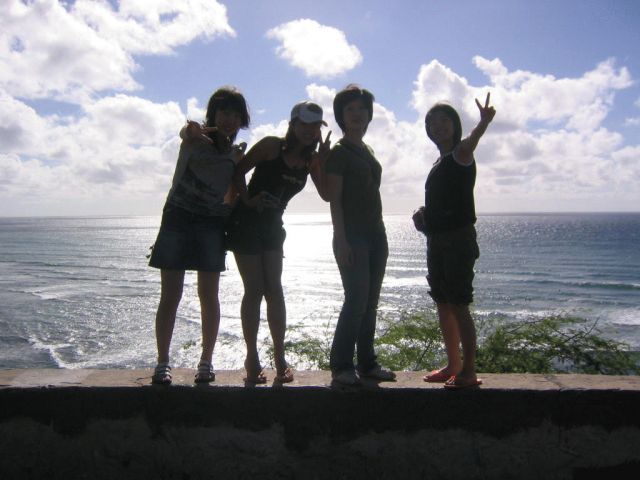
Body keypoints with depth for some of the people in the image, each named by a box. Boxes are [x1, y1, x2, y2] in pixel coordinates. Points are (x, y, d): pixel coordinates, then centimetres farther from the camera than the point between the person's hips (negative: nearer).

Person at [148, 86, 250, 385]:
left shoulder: (237, 155, 13)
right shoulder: (198, 136, 1)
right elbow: (186, 134, -24)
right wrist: (192, 132, -48)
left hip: (212, 225, 3)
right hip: (178, 217, -3)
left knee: (209, 295, 2)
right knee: (170, 295, -2)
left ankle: (206, 361, 11)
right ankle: (162, 362, 5)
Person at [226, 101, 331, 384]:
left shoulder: (311, 159, 4)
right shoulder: (272, 146, -10)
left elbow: (326, 193, -6)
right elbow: (238, 172, -6)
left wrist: (323, 160, -14)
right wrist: (247, 200, -14)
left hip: (272, 226, 5)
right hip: (246, 223, -4)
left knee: (274, 289, 1)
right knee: (254, 290, -4)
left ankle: (280, 359, 5)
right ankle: (252, 359, 6)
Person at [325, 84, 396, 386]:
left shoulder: (367, 150, 18)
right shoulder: (339, 152, -4)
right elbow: (334, 199, -11)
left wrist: (382, 237, 17)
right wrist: (340, 240, -20)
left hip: (375, 234, 8)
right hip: (352, 235, -8)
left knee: (370, 302, 8)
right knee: (357, 299, -11)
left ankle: (366, 362, 15)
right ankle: (340, 365, -1)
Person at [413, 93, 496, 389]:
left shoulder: (460, 154, -6)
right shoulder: (440, 163, 18)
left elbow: (470, 142, -32)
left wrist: (483, 123, -54)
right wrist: (424, 215, 8)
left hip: (458, 239, -9)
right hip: (437, 240, 9)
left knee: (458, 305, -8)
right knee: (443, 304, 11)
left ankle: (469, 371, 0)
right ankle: (453, 365, 22)